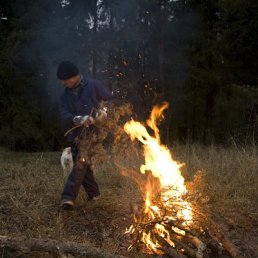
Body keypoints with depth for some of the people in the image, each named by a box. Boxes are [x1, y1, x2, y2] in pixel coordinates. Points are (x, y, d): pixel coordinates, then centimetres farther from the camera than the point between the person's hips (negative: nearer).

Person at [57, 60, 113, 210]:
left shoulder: (93, 86, -3)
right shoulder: (66, 95, 9)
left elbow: (111, 100, 4)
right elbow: (64, 116, -6)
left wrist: (104, 110, -17)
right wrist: (79, 119, -25)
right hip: (75, 135, 6)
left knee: (80, 164, -19)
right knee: (83, 166, 10)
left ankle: (68, 197, -23)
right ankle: (94, 194, 26)